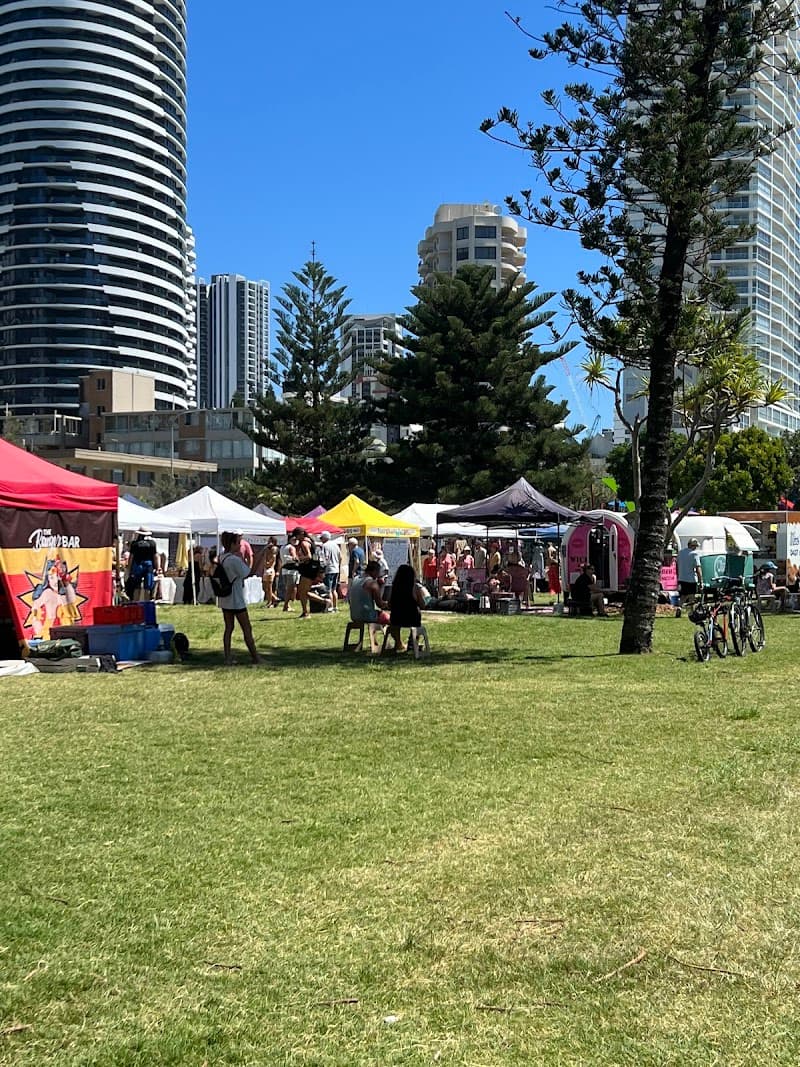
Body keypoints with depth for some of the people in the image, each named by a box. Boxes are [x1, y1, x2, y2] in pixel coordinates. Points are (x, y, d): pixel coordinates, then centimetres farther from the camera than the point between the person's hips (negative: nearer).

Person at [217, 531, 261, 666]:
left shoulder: (221, 558, 4)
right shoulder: (235, 560, -20)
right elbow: (245, 573, -11)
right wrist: (242, 559, -5)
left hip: (224, 599, 8)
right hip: (236, 599, -8)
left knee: (228, 628, 9)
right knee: (247, 628, 2)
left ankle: (227, 658, 8)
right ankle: (255, 657, 8)